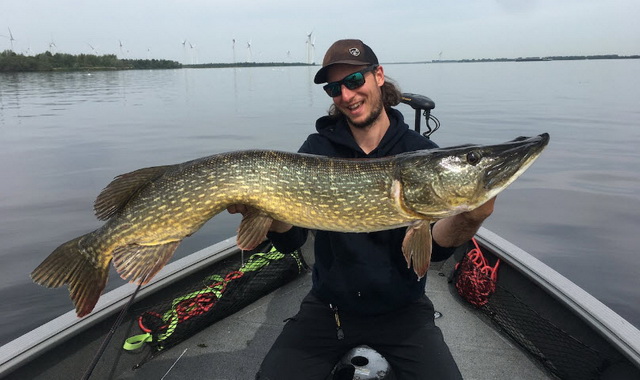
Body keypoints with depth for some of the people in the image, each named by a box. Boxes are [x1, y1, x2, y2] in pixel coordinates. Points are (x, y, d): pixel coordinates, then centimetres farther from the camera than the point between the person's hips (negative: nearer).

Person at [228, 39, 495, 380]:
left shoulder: (422, 153, -7)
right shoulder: (318, 147, -4)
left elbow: (434, 247, -13)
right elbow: (290, 241, -10)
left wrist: (467, 219, -35)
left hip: (402, 309, 0)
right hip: (328, 306, 1)